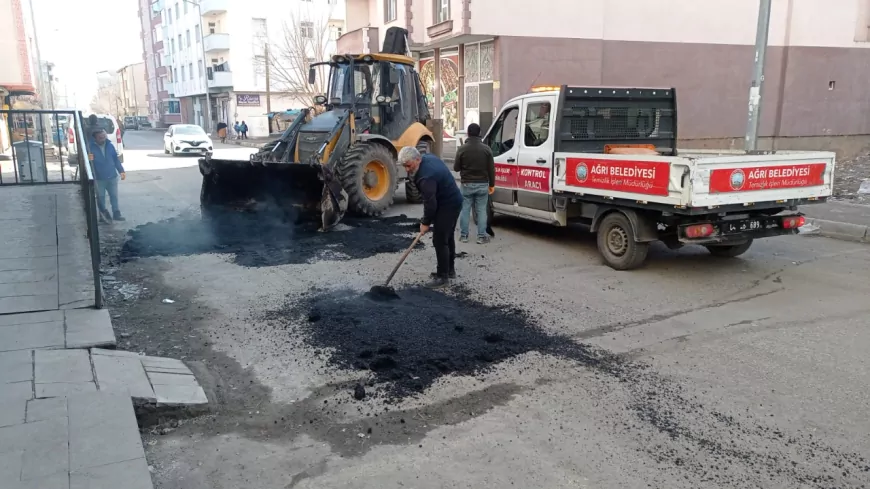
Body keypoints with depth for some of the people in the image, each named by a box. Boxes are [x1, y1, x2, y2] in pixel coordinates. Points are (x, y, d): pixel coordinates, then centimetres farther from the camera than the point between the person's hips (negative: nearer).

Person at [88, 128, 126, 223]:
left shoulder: (110, 145, 2)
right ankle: (103, 215, 20)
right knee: (100, 197, 9)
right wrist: (89, 160, -32)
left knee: (114, 196, 11)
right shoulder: (91, 147, -9)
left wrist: (121, 171, 3)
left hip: (112, 176, 3)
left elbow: (116, 159, 8)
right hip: (99, 178, -3)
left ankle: (116, 214, 21)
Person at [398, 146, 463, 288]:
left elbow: (430, 203, -25)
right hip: (453, 201, 11)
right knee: (447, 237, 19)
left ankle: (443, 276, 0)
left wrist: (426, 223, -12)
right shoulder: (428, 157, 1)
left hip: (447, 206, -11)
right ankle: (449, 270, 31)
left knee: (440, 240, -7)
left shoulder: (426, 176, -30)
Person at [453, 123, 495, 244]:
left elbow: (456, 168, -2)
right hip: (482, 184, 1)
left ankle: (463, 235, 12)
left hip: (467, 184, -1)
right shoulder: (486, 149, -4)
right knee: (481, 211, 5)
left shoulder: (462, 149, -8)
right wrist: (492, 184, 9)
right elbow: (491, 169, -1)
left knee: (465, 210, 8)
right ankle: (481, 236, 6)